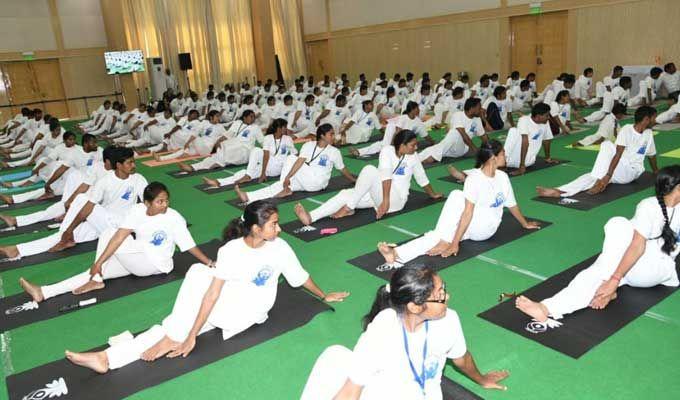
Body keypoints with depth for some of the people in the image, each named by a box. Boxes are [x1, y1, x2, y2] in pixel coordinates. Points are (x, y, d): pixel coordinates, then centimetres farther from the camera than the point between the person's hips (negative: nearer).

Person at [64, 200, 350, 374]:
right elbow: (213, 293, -17)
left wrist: (324, 296, 18)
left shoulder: (280, 248, -12)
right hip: (223, 302, 2)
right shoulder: (230, 251, -13)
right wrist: (191, 335, -21)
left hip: (249, 310, -2)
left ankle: (172, 339, -8)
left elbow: (301, 276, 4)